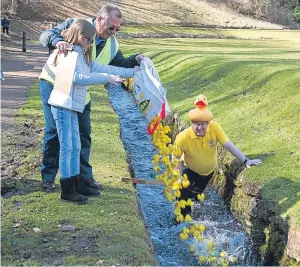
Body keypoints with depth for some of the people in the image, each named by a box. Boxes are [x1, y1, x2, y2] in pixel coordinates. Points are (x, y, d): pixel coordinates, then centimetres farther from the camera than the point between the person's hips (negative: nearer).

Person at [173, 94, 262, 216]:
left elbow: (229, 146, -29)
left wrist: (246, 161, -34)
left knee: (197, 193, 25)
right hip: (190, 171, -3)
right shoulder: (182, 138, -37)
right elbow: (176, 158, -22)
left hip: (208, 170, 3)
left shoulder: (214, 128, -34)